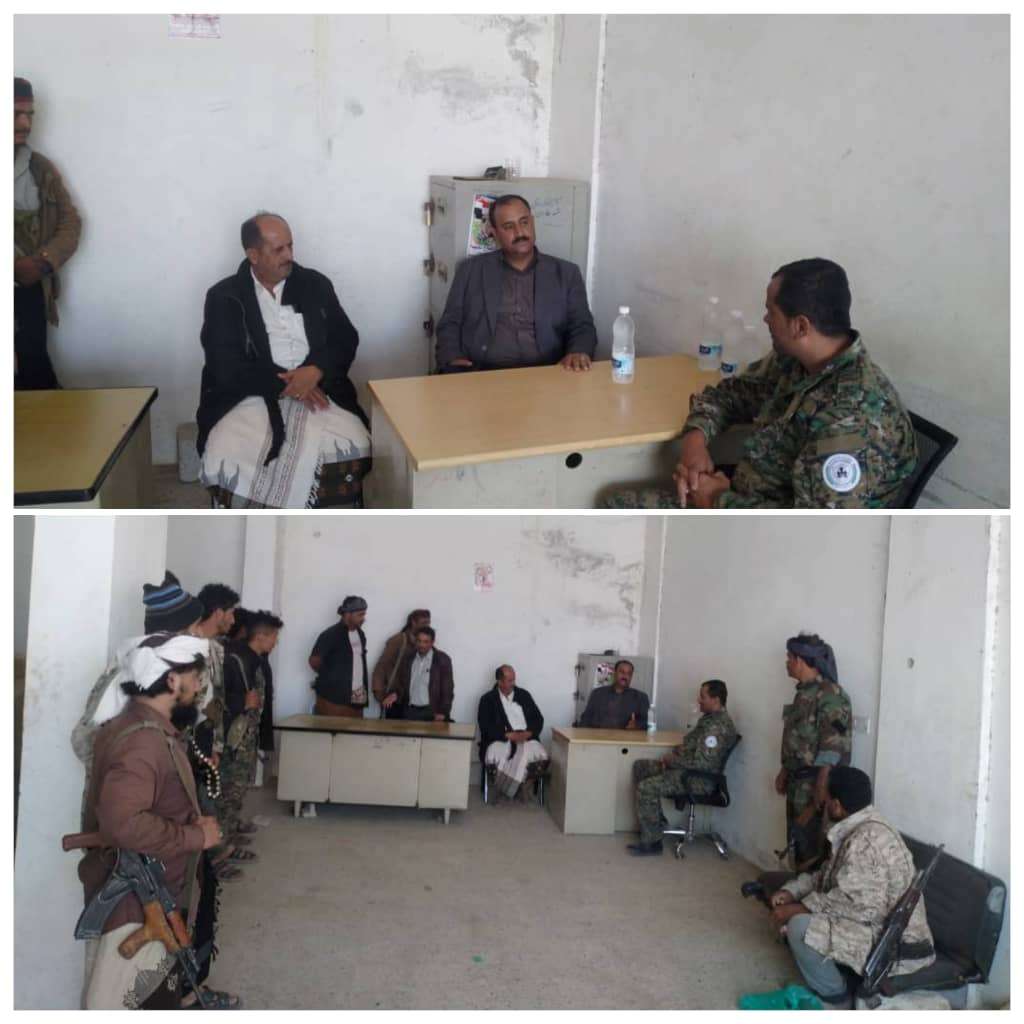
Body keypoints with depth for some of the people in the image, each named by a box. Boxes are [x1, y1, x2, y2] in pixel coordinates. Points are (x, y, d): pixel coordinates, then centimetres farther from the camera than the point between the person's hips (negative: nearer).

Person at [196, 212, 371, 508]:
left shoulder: (315, 285, 13)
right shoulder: (224, 297, 4)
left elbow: (346, 340, 8)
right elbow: (226, 366, -6)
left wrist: (315, 371, -13)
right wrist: (287, 384, -16)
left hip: (317, 391, 2)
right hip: (251, 397, -2)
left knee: (353, 449, -28)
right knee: (226, 460, -32)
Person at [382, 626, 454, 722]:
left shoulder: (442, 660, -2)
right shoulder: (408, 658, 9)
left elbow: (447, 689, -3)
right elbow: (399, 681, 9)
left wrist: (442, 713, -12)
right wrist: (394, 694, -13)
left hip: (431, 712, -3)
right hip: (410, 711, 3)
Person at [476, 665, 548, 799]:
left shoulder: (524, 695, 17)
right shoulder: (488, 699, 7)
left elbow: (538, 719, 12)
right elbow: (485, 726, -5)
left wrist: (528, 733, -10)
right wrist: (509, 735, -17)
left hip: (526, 739, 2)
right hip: (501, 740, -2)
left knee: (541, 755, -33)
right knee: (495, 755, -38)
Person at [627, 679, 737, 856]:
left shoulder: (718, 726, -22)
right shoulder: (709, 718, 12)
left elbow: (703, 762, -28)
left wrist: (673, 760, -14)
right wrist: (674, 754, 5)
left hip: (700, 779, -11)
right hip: (687, 769, 11)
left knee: (647, 787, -24)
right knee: (640, 766, 14)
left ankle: (651, 842, -14)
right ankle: (655, 818, 17)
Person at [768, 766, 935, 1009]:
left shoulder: (864, 841, -25)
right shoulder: (859, 828, 8)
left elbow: (856, 905, -28)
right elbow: (828, 875, 18)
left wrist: (798, 908, -20)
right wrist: (791, 891, 2)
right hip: (885, 929, 10)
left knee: (799, 926, -20)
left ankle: (835, 1003, -1)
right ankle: (823, 988, 17)